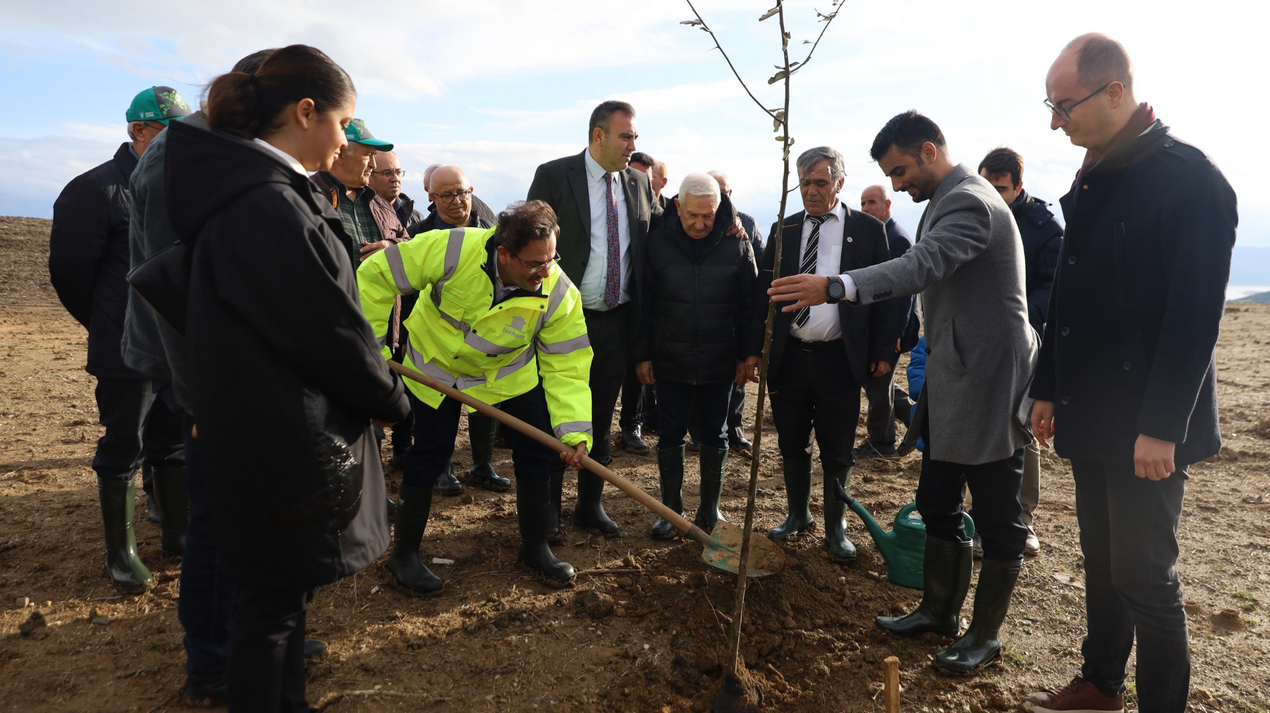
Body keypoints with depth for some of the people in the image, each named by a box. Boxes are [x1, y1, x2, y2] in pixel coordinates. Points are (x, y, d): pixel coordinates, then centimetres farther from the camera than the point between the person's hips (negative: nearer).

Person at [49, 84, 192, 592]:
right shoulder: (98, 189, -10)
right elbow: (69, 269, -6)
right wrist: (109, 327, 4)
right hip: (128, 354, -5)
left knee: (177, 444, 15)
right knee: (123, 452, 7)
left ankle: (178, 534, 29)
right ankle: (120, 552, 22)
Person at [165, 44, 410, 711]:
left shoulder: (257, 193, 8)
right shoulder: (269, 207, -24)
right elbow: (329, 330, -19)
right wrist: (392, 399, -3)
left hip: (269, 434, 10)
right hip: (284, 448, -10)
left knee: (281, 590, 22)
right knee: (272, 603, 8)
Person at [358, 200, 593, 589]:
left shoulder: (559, 293, -26)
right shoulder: (455, 250, -34)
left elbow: (566, 366, -21)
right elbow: (375, 276, -24)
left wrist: (574, 429, -32)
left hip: (509, 372, 2)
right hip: (435, 364, -2)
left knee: (538, 451, -1)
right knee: (429, 456, 1)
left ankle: (535, 547, 20)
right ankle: (404, 555, 21)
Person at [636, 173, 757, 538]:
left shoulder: (737, 244, -4)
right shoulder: (657, 241, -5)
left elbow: (749, 303, 1)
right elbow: (644, 302, -1)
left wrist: (746, 355, -1)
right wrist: (643, 354, -2)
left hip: (719, 363, 1)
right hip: (670, 361, 0)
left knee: (715, 436, 13)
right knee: (670, 436, 7)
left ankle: (711, 509, 28)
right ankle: (671, 509, 22)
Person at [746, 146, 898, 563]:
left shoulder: (868, 230, 1)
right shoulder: (783, 230, 8)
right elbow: (763, 292, 6)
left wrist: (882, 352, -5)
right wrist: (755, 349, 1)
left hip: (839, 360, -2)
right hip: (788, 356, 3)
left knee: (837, 451, 7)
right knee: (792, 445, 14)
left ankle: (836, 528, 23)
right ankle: (798, 516, 33)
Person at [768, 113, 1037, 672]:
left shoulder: (969, 202, -18)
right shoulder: (947, 199, 15)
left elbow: (923, 264, -35)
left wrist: (834, 287, -44)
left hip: (988, 382, -10)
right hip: (952, 381, 10)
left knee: (997, 519, 6)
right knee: (937, 505, 17)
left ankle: (985, 634, 21)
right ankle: (938, 610, 32)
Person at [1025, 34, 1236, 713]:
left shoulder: (1188, 178, -13)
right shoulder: (1092, 180, 10)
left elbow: (1195, 317, -18)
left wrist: (1161, 427, -20)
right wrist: (1048, 389, 14)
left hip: (1146, 429, -7)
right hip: (1090, 416, 8)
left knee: (1144, 577, 2)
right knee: (1102, 562, 18)